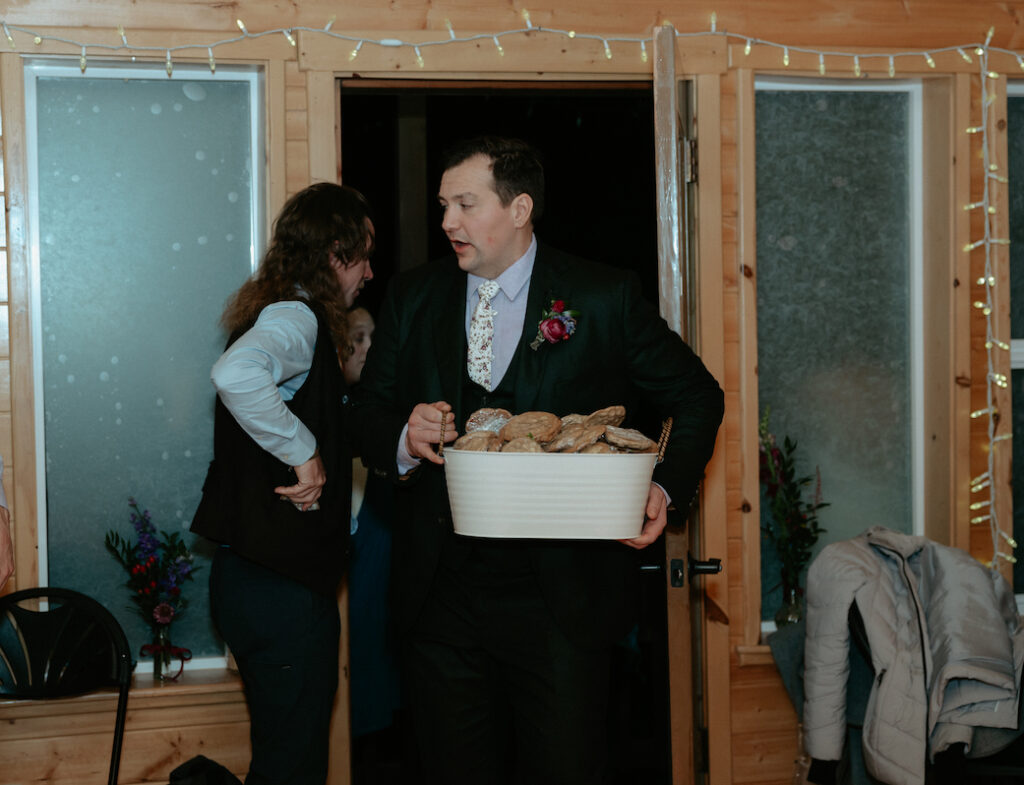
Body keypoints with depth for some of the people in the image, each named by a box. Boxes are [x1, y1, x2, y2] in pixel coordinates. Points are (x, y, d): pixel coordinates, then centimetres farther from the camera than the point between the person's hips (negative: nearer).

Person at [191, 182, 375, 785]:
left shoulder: (287, 314, 16)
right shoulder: (298, 317, -15)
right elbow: (236, 374, -37)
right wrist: (304, 450, -26)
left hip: (257, 572, 10)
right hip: (284, 583, -10)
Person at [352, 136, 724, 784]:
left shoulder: (606, 299, -1)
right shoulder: (413, 299, 8)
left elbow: (698, 396, 7)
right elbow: (372, 417, 12)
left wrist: (666, 488, -9)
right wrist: (403, 439, -12)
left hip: (560, 600, -3)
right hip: (441, 596, 3)